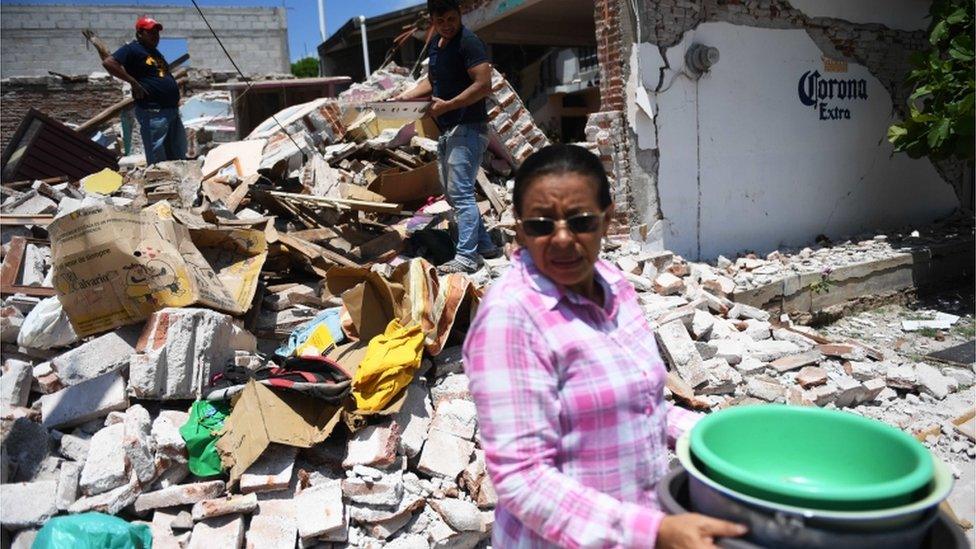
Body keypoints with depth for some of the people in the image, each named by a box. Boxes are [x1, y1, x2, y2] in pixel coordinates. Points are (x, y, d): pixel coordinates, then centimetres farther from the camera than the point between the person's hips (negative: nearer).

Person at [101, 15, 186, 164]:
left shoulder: (155, 52, 19)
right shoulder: (132, 49, -6)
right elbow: (108, 62, -19)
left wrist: (176, 100, 19)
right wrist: (133, 82, -19)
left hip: (172, 110, 9)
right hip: (153, 113, -9)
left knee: (178, 157, 16)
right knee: (158, 161, -4)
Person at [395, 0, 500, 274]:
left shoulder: (469, 42, -12)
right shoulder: (434, 43, 15)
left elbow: (484, 85, -20)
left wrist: (447, 105, -21)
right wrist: (403, 97, 13)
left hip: (468, 129, -10)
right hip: (446, 129, 10)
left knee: (460, 193, -12)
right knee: (454, 193, 13)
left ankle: (467, 256, -8)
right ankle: (484, 245, 21)